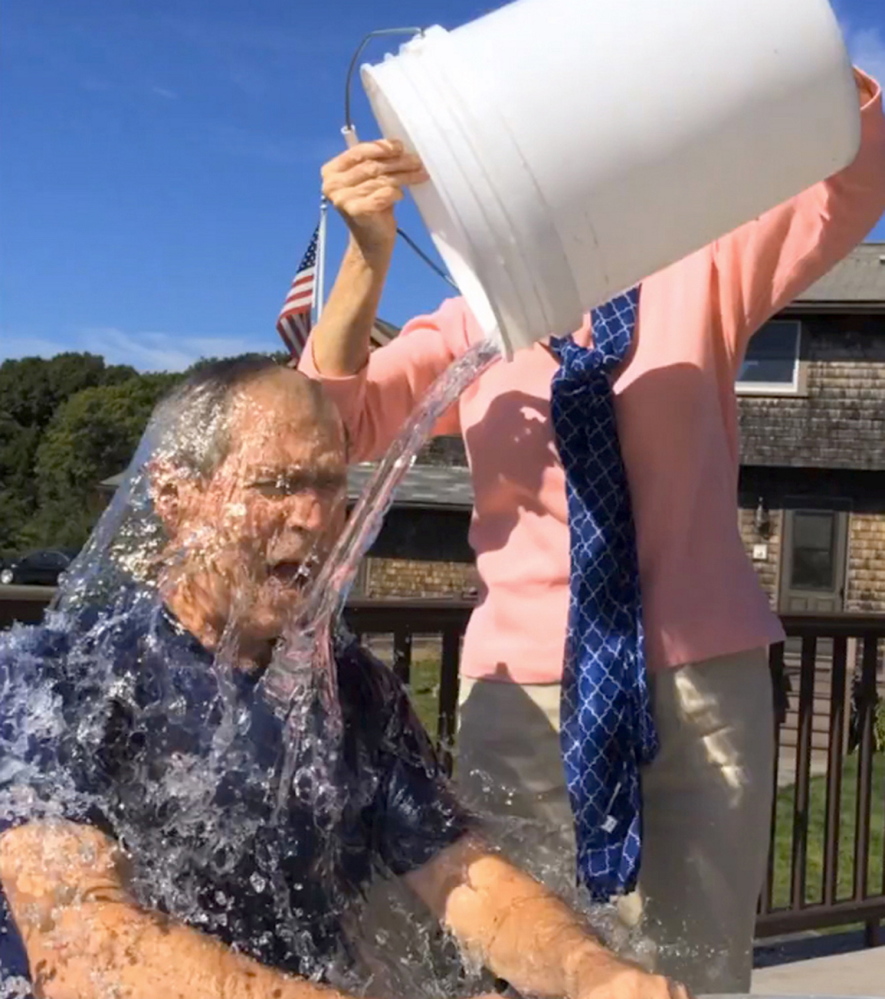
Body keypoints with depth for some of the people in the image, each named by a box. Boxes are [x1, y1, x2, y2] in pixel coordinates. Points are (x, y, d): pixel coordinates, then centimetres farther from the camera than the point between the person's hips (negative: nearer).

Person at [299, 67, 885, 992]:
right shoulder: (471, 327, 8)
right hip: (528, 689, 0)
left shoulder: (696, 277, 8)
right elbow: (335, 426, -5)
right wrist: (370, 252, -18)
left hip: (710, 675, 1)